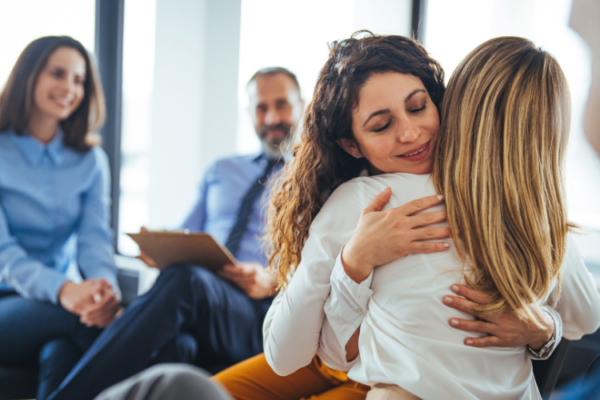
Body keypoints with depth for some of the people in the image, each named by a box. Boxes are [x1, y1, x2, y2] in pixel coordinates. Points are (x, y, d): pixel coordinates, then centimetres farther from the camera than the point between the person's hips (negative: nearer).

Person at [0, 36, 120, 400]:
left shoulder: (90, 161, 11)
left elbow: (95, 237, -2)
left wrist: (106, 286, -28)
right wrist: (60, 289, -33)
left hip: (69, 302, 3)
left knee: (64, 353, -33)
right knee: (78, 316, -34)